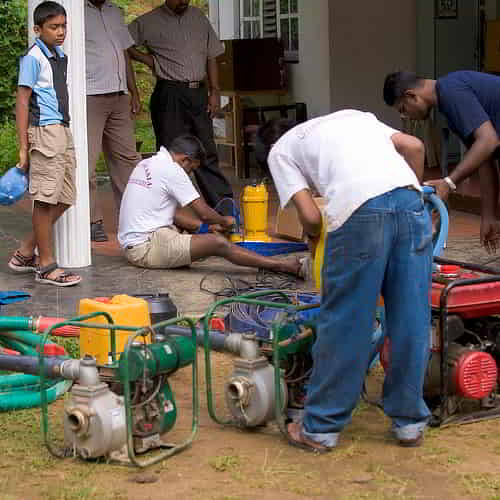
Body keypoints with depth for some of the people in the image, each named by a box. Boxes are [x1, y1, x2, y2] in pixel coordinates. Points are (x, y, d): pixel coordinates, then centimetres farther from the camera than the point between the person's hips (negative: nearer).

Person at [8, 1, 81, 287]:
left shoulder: (61, 57, 16)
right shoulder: (34, 58, -8)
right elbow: (22, 102, -10)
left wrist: (65, 133, 18)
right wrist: (24, 148, -13)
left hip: (64, 132, 9)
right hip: (45, 132, -9)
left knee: (64, 199, 10)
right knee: (46, 199, -5)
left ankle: (26, 253, 19)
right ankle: (46, 265, 2)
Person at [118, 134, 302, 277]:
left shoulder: (146, 165, 18)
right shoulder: (171, 170, -11)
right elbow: (204, 213, -9)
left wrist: (206, 226, 21)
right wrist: (224, 221, 12)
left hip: (132, 244, 11)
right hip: (146, 247, -11)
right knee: (217, 243, -21)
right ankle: (283, 266, -27)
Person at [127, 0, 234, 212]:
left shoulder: (198, 17, 13)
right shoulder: (149, 22, -1)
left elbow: (211, 57, 15)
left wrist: (214, 91, 8)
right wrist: (149, 59, -6)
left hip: (198, 93, 4)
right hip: (169, 95, -4)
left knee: (207, 153, 7)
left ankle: (225, 205, 7)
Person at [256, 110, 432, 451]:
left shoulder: (280, 151, 23)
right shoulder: (352, 116, 35)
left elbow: (310, 216, 10)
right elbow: (413, 146, 21)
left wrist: (313, 237, 31)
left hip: (358, 209, -4)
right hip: (409, 198, 4)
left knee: (344, 324, 6)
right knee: (411, 321, 13)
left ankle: (321, 429, 18)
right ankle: (410, 423, 23)